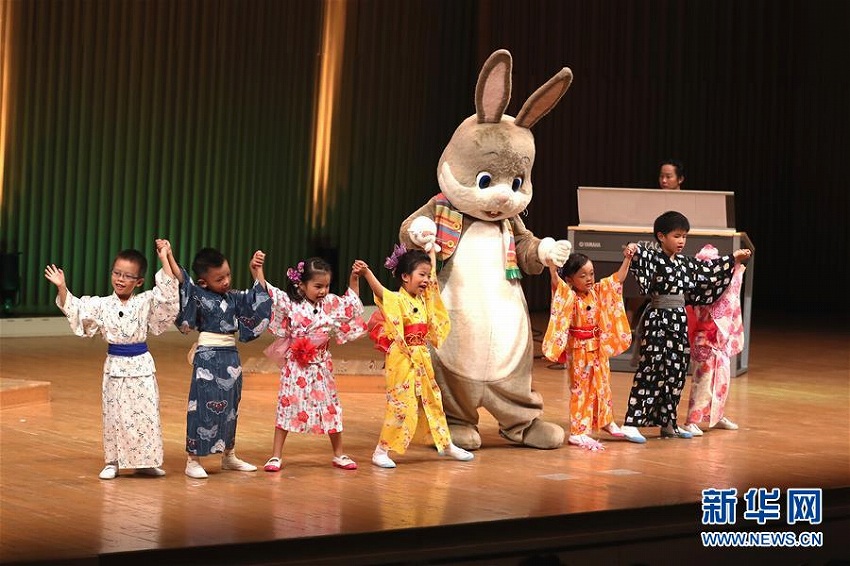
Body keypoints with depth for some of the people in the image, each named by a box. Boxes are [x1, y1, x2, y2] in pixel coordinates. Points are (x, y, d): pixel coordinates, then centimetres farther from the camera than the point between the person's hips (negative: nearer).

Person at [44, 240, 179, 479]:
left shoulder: (146, 302, -4)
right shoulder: (102, 305, 1)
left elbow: (168, 292, -15)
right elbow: (74, 309, 0)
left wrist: (164, 258, -21)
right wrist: (62, 288, -15)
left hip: (141, 366, -1)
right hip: (115, 367, 1)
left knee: (146, 414, 3)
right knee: (114, 416, 6)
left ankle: (146, 462, 15)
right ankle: (113, 462, 17)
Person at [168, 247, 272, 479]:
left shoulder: (234, 298, 9)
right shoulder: (198, 295, -8)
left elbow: (258, 298, 17)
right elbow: (181, 279, -22)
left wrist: (257, 270, 13)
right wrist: (168, 257, -32)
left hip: (230, 357, 6)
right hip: (208, 358, -6)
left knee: (229, 406, 15)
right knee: (203, 406, -4)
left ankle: (229, 455, 29)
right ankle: (193, 460, 3)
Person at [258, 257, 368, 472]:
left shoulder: (330, 303, 3)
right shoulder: (289, 302, -8)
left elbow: (352, 303, 18)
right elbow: (267, 291, -15)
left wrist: (355, 278, 9)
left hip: (321, 364, 3)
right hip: (295, 365, -3)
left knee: (331, 407, 8)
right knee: (287, 406, -1)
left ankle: (339, 454, 21)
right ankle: (276, 456, 6)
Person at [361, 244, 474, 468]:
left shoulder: (424, 298, 10)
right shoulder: (396, 300, -12)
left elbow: (432, 272, 26)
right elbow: (379, 290, -32)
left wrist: (431, 249, 33)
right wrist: (367, 273, -48)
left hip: (422, 358, 8)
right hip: (402, 359, -8)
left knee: (432, 400, 17)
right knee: (401, 403, -8)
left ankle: (446, 444, 29)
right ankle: (381, 451, -1)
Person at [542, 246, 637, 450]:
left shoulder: (598, 292, 2)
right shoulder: (568, 296, -15)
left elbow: (618, 279, 8)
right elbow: (556, 282, -33)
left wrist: (627, 258, 1)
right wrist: (552, 265, -46)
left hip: (598, 347, 6)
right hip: (578, 349, -6)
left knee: (602, 385, 18)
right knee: (580, 390, -3)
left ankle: (606, 421, 35)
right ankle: (578, 432, 0)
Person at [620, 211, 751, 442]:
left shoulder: (685, 262, 11)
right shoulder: (653, 257, -10)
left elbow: (707, 270, 25)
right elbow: (640, 254, -29)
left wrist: (733, 259, 32)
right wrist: (632, 252, -52)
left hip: (679, 321, 8)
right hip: (657, 320, -8)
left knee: (675, 373, 11)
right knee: (649, 371, -9)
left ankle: (667, 423, 21)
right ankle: (631, 423, -8)